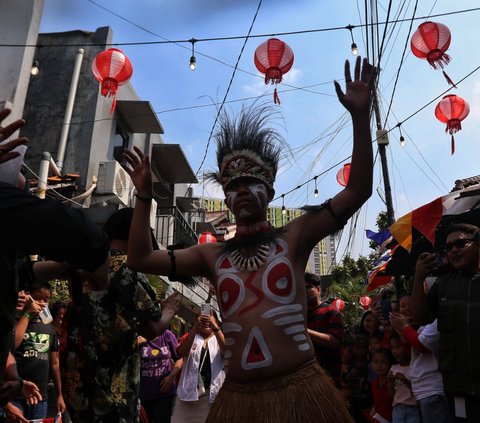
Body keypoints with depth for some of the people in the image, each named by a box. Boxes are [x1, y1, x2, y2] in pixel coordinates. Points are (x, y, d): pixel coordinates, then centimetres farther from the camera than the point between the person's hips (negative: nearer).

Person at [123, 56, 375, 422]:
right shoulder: (212, 256, 7)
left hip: (301, 390, -2)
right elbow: (140, 260, 8)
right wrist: (144, 198, 2)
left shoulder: (294, 238, 0)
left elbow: (358, 190, -5)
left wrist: (360, 116, -13)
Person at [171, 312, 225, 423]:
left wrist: (215, 327, -27)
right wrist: (195, 326, -22)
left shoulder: (219, 338, 7)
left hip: (213, 392, -1)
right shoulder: (190, 337, 9)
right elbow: (181, 352, -12)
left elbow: (226, 351, -16)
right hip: (189, 391, 1)